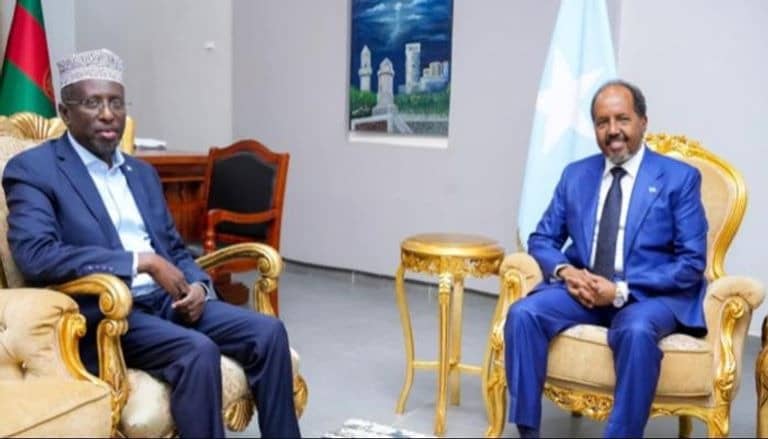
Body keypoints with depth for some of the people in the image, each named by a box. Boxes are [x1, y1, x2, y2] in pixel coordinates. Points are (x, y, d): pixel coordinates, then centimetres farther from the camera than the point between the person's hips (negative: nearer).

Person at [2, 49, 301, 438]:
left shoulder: (142, 173, 19)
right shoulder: (32, 169, -3)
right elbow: (35, 256, -19)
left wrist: (198, 286, -4)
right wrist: (143, 261, -20)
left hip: (166, 301, 7)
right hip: (101, 313, -7)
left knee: (267, 332, -12)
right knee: (197, 351, -31)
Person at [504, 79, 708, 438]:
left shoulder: (679, 178, -1)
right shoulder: (575, 174, 11)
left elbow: (692, 262, -6)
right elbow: (541, 239, 13)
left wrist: (622, 290, -17)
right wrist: (565, 271, -11)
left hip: (650, 294, -3)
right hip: (582, 287, 4)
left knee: (636, 331, -37)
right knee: (523, 313, -24)